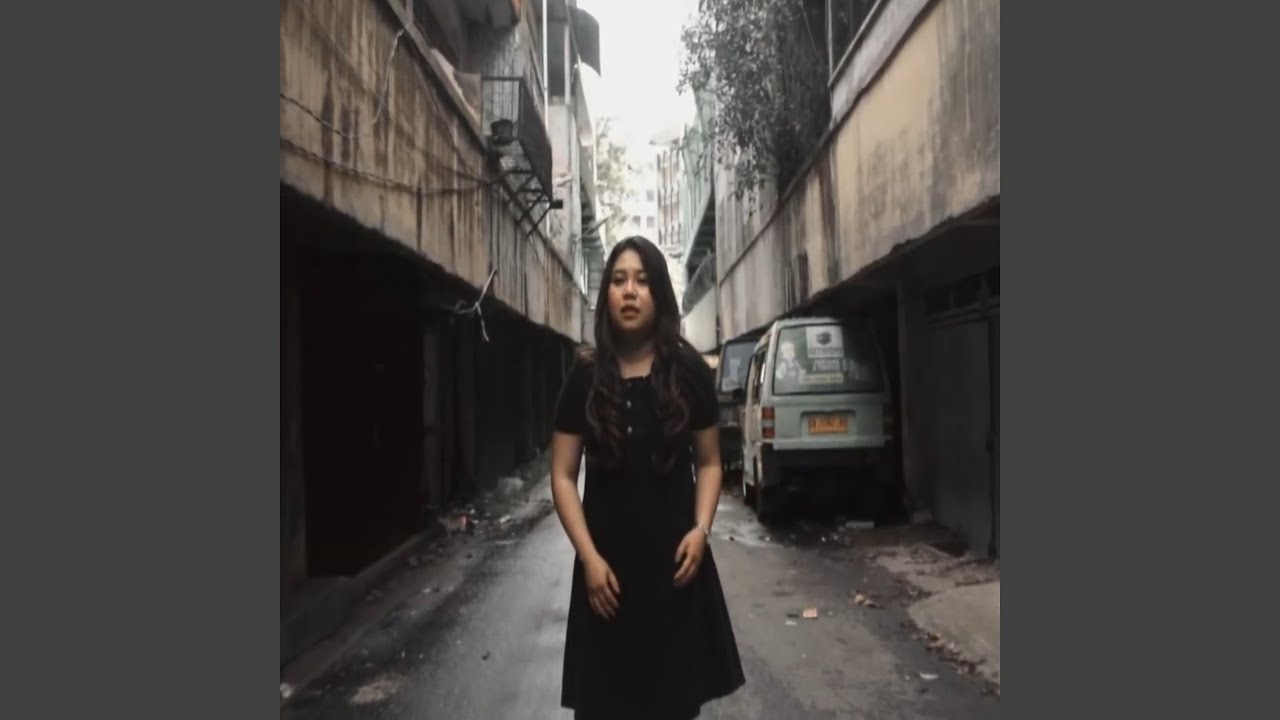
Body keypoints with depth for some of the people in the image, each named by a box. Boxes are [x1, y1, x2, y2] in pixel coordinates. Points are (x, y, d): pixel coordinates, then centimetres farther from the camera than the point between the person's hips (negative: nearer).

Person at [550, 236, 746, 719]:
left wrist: (701, 529, -9)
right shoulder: (585, 376, -3)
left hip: (673, 558, 0)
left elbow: (709, 462, 6)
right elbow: (563, 476, -1)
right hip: (608, 560, 0)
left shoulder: (688, 371, -2)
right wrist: (589, 557, -9)